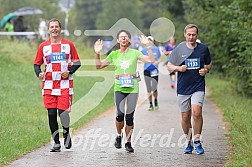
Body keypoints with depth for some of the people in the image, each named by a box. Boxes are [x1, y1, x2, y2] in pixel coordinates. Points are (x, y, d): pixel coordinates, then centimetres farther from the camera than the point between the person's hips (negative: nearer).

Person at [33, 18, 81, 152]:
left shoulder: (68, 44, 5)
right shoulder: (43, 46, 8)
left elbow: (77, 62, 9)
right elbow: (37, 64, 12)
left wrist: (69, 72, -8)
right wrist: (39, 73, -8)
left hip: (65, 84, -2)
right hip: (49, 85, 2)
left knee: (63, 111, -11)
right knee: (51, 114, -1)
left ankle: (66, 133, 19)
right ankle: (56, 143, 9)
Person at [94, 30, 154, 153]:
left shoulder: (134, 53, 4)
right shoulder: (114, 54, 9)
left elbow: (151, 60, -4)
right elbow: (99, 66, 13)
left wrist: (148, 46, -12)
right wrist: (97, 53, -1)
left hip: (133, 88, 0)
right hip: (119, 88, 0)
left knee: (129, 116, 1)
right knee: (120, 114, -13)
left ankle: (128, 142, 14)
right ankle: (119, 135, 14)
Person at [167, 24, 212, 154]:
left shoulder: (203, 49, 4)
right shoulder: (179, 49, 2)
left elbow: (209, 64, 20)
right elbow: (169, 65, 8)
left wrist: (206, 70, -2)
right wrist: (178, 68, -12)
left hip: (198, 87, -1)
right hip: (183, 88, 1)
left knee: (196, 112, -20)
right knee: (185, 117, 5)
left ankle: (197, 141, -7)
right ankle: (189, 141, 23)